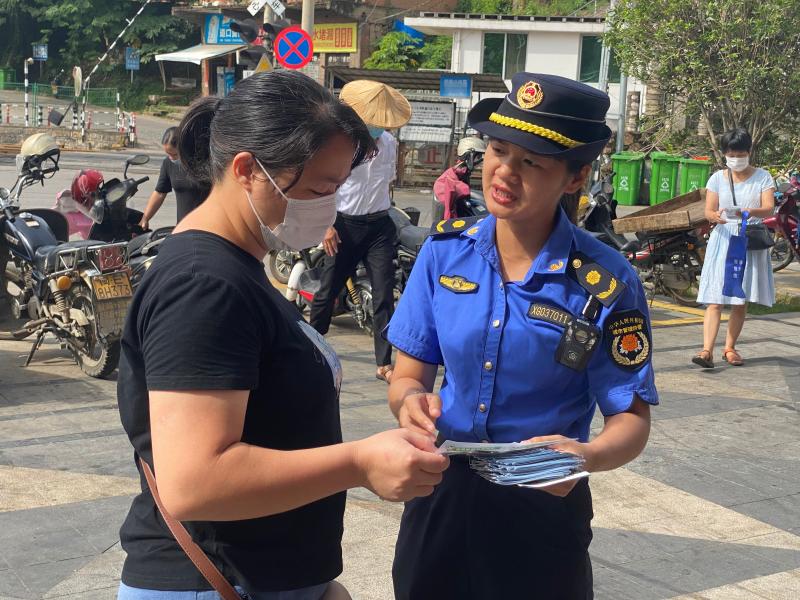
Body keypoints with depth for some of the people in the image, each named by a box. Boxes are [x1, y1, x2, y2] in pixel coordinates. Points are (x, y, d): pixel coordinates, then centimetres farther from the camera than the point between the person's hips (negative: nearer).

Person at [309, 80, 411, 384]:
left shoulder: (389, 143, 6)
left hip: (379, 225, 3)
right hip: (344, 224, -3)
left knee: (384, 295, -3)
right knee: (328, 289, 6)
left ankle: (384, 364, 1)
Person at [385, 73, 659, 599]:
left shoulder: (607, 284, -14)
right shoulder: (446, 250, -5)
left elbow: (631, 419, -9)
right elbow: (408, 376, 2)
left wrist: (587, 456, -30)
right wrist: (412, 401, -21)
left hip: (543, 505, -3)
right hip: (441, 495, 3)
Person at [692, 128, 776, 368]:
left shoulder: (762, 177, 3)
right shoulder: (717, 179, 6)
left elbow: (769, 208, -8)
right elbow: (708, 211, 0)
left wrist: (750, 212, -30)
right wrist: (716, 216, -24)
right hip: (723, 239, 0)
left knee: (741, 301, 7)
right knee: (715, 300, -10)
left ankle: (730, 348, 19)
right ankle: (707, 350, -17)